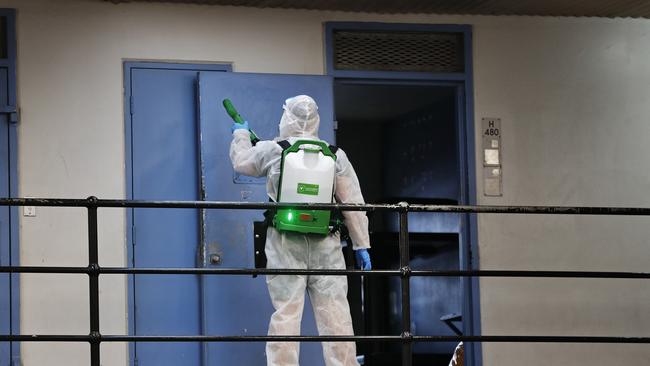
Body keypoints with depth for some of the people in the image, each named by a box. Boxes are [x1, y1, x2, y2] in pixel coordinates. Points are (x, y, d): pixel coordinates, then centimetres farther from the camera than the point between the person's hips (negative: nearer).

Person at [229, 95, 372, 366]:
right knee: (334, 312, 1)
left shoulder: (272, 150, 2)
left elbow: (241, 161, 22)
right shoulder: (336, 156, 6)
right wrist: (361, 245, 7)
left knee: (286, 312, -1)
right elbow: (353, 203, 3)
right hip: (325, 245, 1)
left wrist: (240, 134, 41)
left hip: (286, 244, -1)